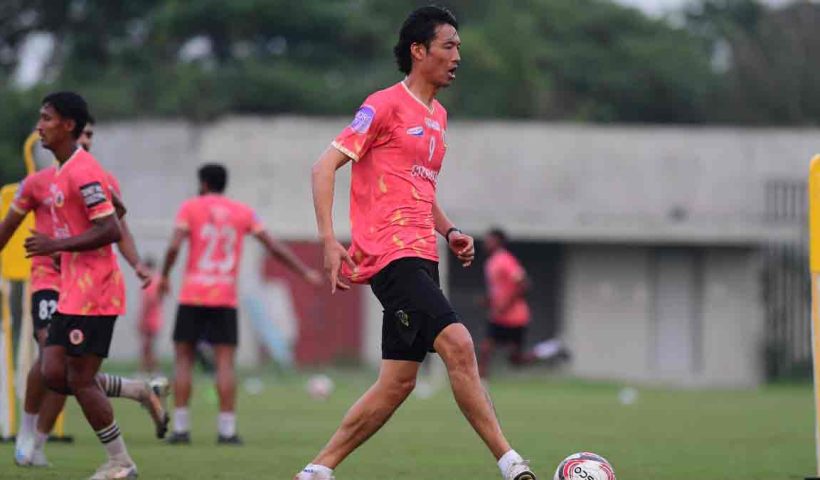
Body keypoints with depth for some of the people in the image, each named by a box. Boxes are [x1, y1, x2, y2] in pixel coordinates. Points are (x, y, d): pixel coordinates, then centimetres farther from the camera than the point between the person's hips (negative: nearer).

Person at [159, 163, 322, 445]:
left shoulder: (190, 207, 2)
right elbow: (273, 247, 6)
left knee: (183, 358, 6)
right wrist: (306, 273, 13)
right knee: (225, 361, 0)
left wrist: (164, 276, 3)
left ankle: (181, 428, 0)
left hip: (192, 296, -1)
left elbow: (174, 246, -11)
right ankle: (227, 430, -7)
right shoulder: (242, 212, 9)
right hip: (226, 298, 1)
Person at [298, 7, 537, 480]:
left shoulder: (438, 116, 21)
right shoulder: (386, 105, -5)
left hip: (420, 258, 9)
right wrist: (330, 240, -17)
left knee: (398, 381, 6)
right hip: (392, 255, -9)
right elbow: (325, 166, -7)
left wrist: (450, 231, 14)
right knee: (458, 344, -22)